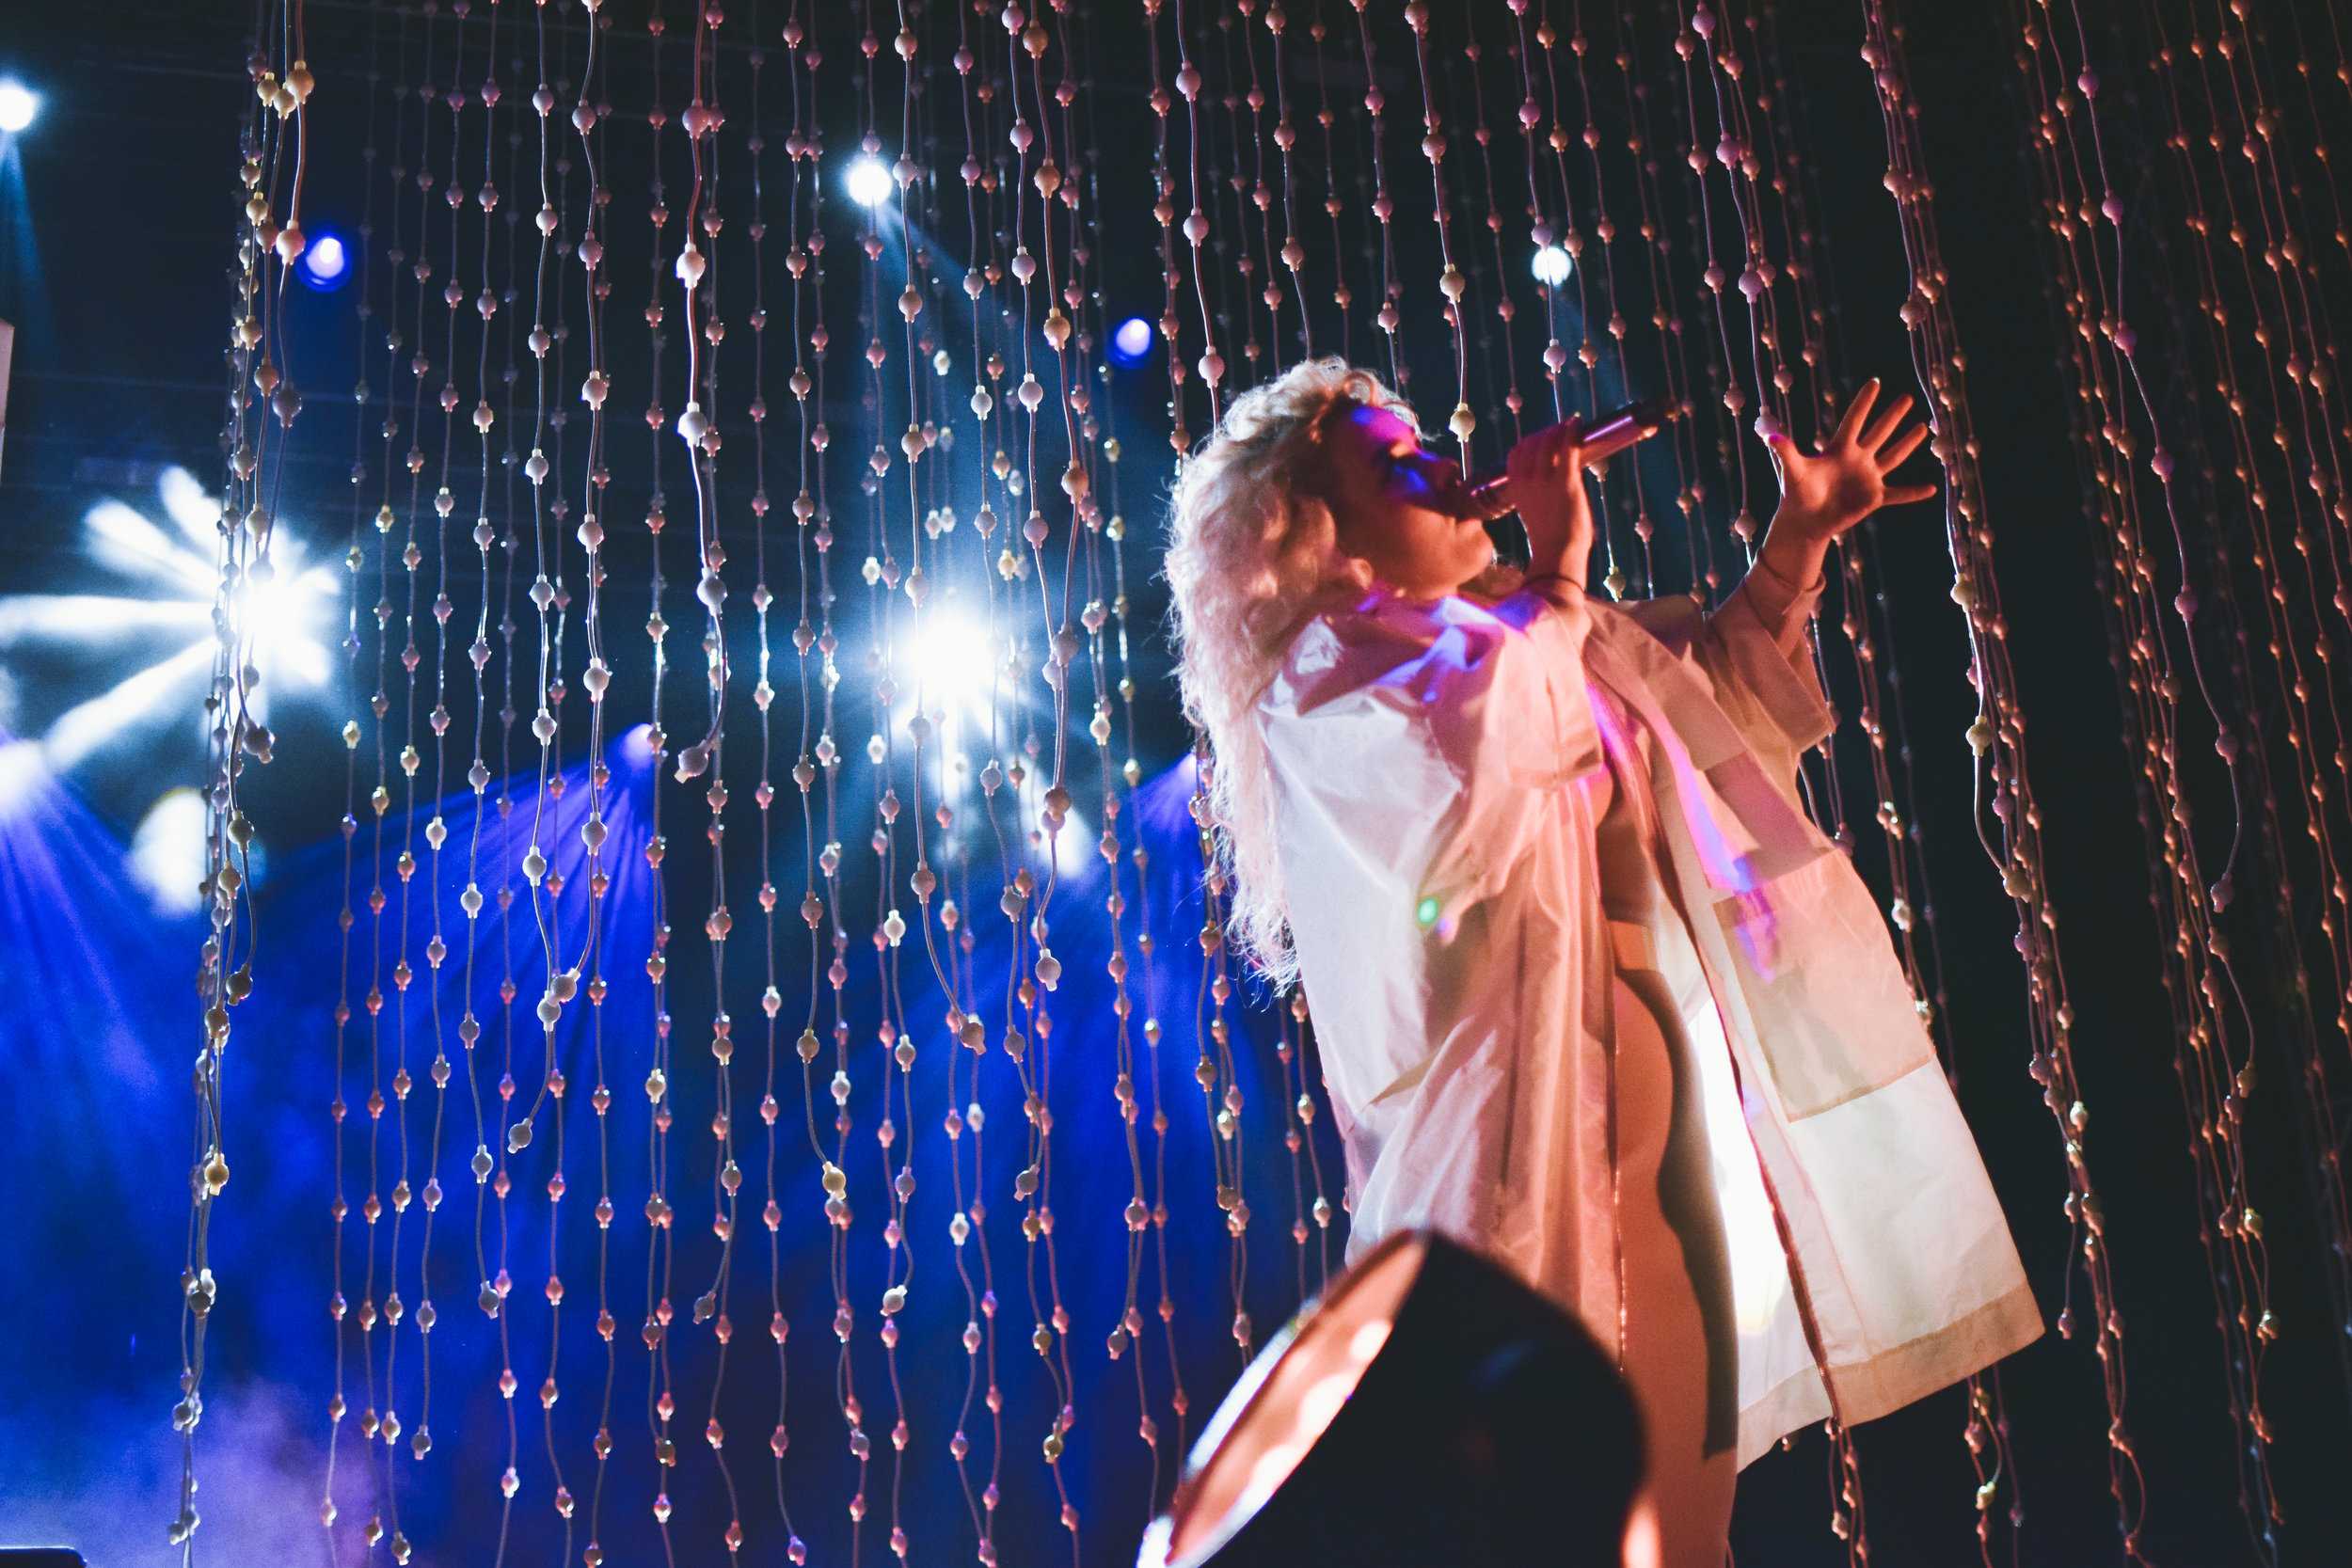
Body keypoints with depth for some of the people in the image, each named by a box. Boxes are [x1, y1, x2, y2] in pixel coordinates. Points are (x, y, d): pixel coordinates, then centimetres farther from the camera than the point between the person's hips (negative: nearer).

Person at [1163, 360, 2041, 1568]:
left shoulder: (1516, 633, 20)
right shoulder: (1323, 675, -5)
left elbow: (1722, 687, 36)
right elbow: (1473, 759, -28)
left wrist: (1798, 541, 23)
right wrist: (1561, 562, -14)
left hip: (1670, 1157, 8)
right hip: (1528, 1159, -8)